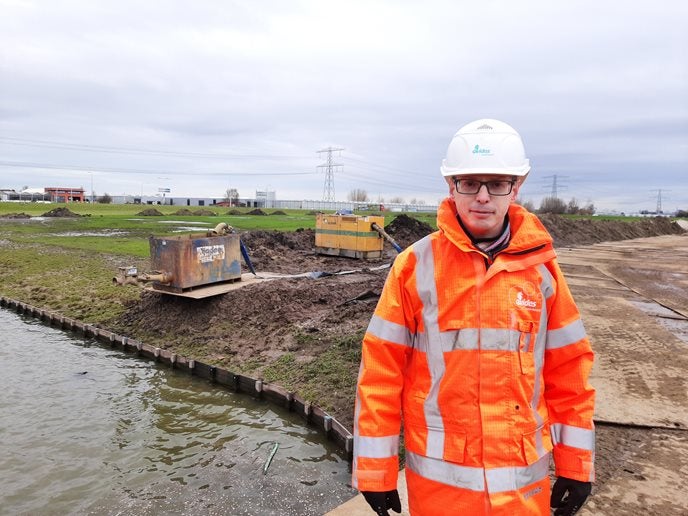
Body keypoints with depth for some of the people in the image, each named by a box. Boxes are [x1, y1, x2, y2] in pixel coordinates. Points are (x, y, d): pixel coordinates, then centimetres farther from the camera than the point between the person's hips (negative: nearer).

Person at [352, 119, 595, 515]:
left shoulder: (541, 266, -3)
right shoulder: (415, 265, -10)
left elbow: (569, 367, 3)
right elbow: (381, 368, -8)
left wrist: (576, 463, 6)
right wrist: (376, 468, -5)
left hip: (524, 476, 2)